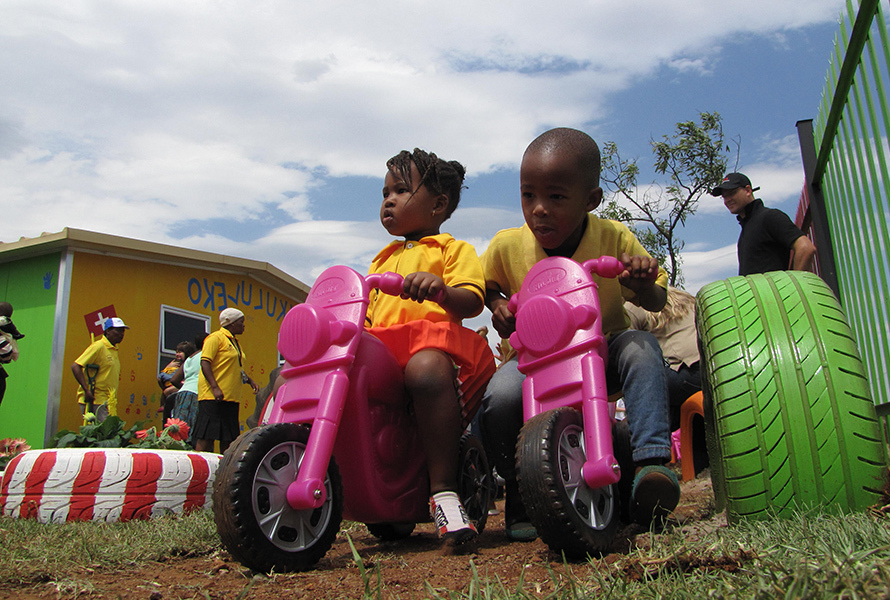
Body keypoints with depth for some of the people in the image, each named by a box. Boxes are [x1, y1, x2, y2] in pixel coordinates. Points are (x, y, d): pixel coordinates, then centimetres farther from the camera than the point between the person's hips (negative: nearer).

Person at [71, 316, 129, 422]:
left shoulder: (114, 351, 18)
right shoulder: (98, 347, -9)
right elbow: (75, 367, -16)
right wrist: (86, 390, -21)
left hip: (108, 403, 8)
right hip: (94, 401, -8)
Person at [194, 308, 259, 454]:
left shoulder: (234, 341, 21)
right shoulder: (215, 338, -7)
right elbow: (205, 363, -16)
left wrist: (250, 381, 13)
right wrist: (215, 387, -24)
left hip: (231, 397, 9)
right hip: (213, 397, -9)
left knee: (228, 437, 8)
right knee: (206, 436, -9)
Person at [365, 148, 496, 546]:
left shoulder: (452, 249, 15)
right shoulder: (381, 260, 36)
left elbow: (471, 303, -5)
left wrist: (440, 288, -26)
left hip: (432, 339, -6)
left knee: (427, 368, -43)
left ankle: (443, 490, -35)